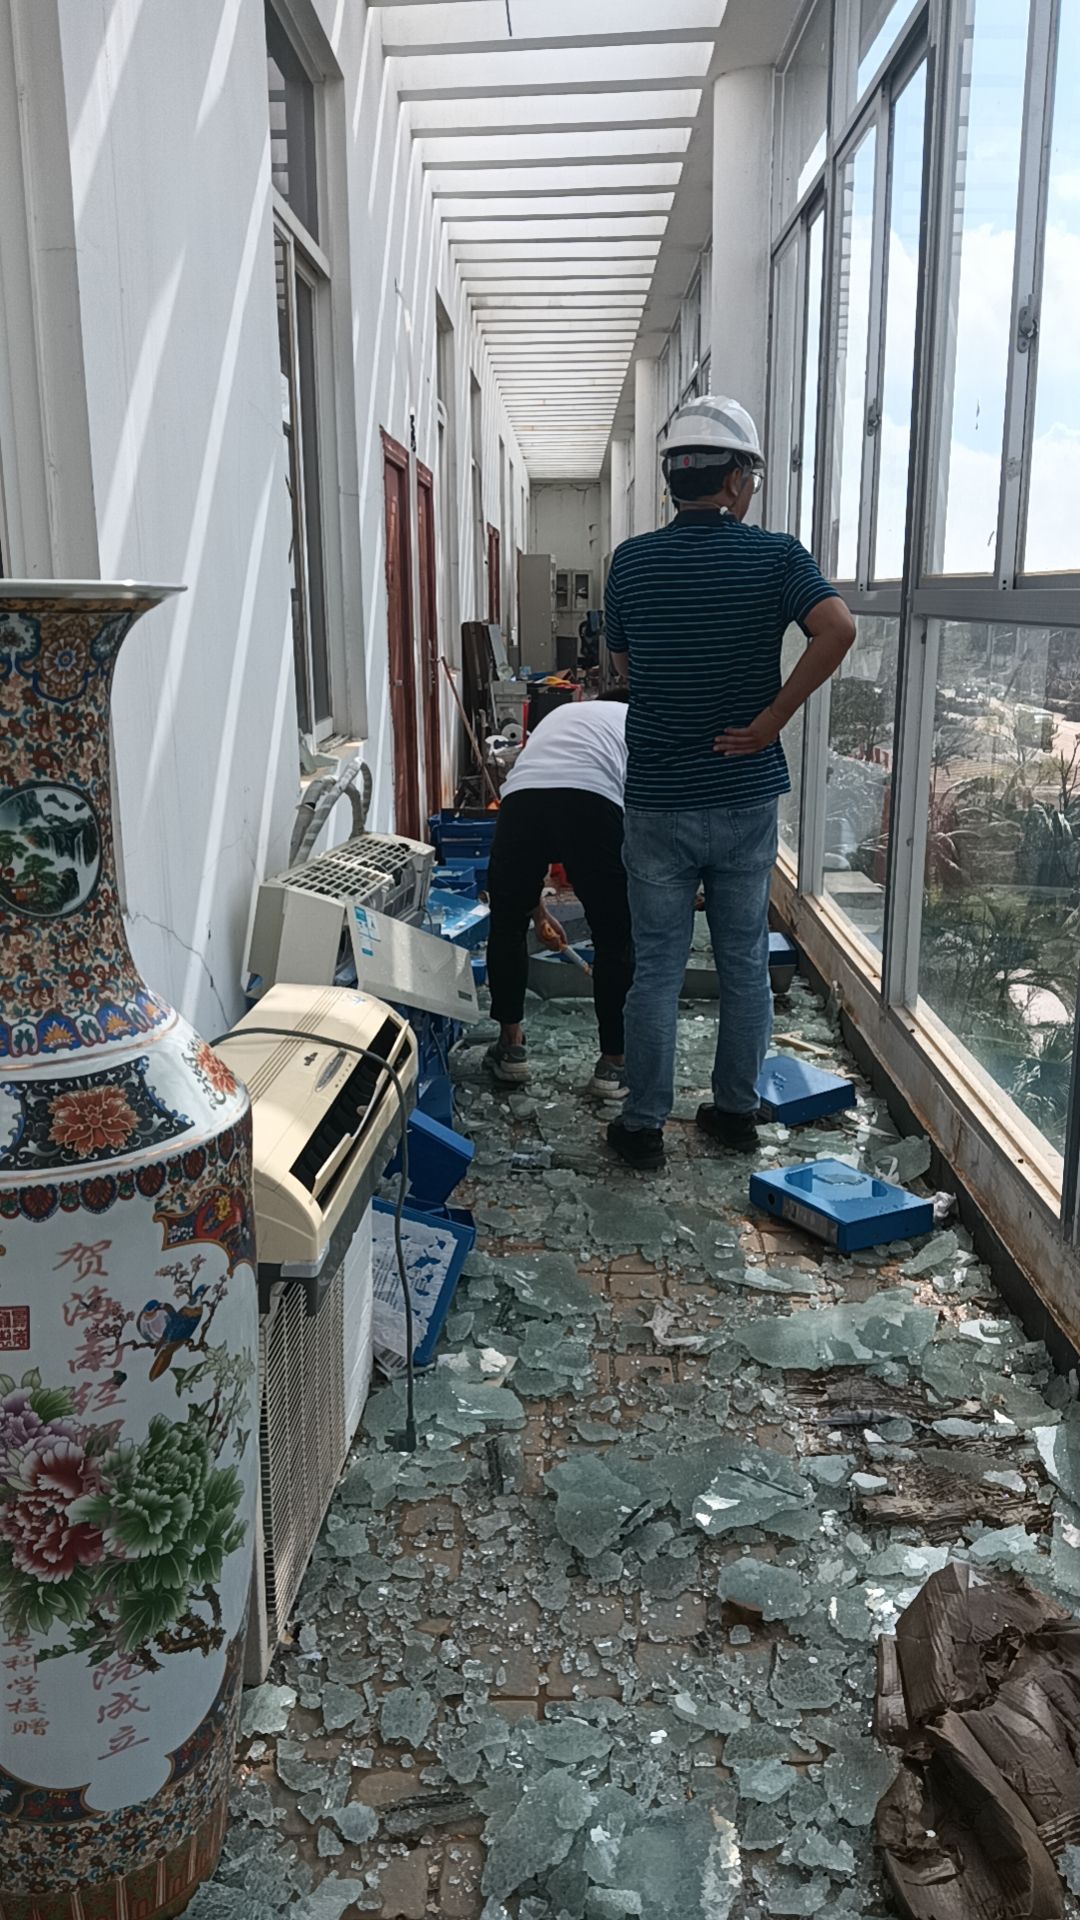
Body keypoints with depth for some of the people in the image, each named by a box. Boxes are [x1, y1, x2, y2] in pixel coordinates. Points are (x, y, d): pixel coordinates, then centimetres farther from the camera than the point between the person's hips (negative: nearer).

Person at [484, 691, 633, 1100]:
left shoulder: (558, 717, 43)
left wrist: (537, 911, 51)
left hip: (520, 798, 3)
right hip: (594, 803, -3)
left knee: (507, 925, 26)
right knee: (616, 939, 15)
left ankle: (511, 1048, 32)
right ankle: (613, 1065, 20)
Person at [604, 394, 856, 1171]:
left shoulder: (632, 561, -1)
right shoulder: (776, 555, -5)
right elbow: (838, 628, -22)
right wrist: (775, 715, -15)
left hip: (658, 800, 0)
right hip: (748, 795, 0)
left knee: (658, 967, 7)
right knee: (746, 961, 14)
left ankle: (644, 1124, 14)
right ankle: (738, 1110, 25)